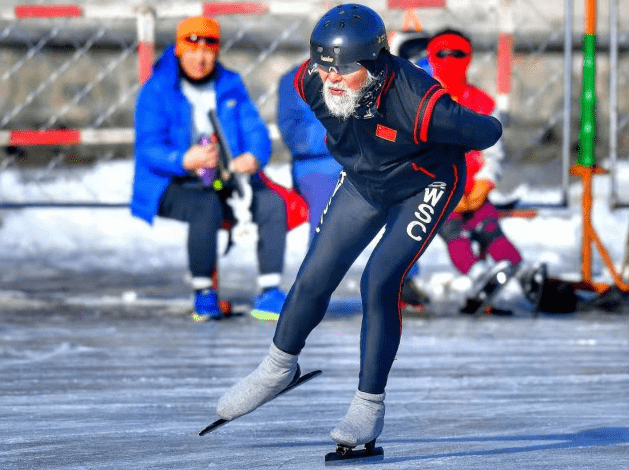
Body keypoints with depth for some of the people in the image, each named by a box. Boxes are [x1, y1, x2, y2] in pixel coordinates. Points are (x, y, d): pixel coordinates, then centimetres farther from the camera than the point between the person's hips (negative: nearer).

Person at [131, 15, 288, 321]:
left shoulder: (231, 86, 10)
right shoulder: (157, 90, -5)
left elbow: (254, 130, 4)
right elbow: (148, 148, -14)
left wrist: (254, 157, -21)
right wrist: (184, 160, -34)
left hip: (227, 181, 4)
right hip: (174, 185, -4)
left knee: (272, 203, -22)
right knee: (207, 207, -37)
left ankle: (268, 292, -19)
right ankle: (203, 293, -23)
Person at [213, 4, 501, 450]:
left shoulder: (418, 105, -41)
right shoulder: (311, 82, -24)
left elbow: (488, 132, -30)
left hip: (425, 186, -5)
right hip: (363, 180, 5)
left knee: (380, 282, -19)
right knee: (315, 277, 6)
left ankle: (370, 405, -4)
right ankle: (279, 367, 32)